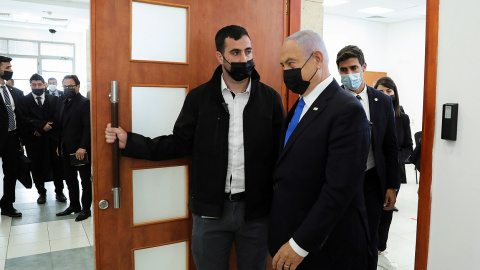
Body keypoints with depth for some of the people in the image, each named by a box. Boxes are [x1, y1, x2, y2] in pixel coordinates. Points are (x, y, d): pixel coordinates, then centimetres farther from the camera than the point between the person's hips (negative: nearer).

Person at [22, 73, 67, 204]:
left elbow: (57, 118, -2)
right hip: (34, 140, 0)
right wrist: (42, 124, -18)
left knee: (57, 166, 5)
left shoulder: (54, 99, 6)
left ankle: (59, 191, 22)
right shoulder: (24, 100, 3)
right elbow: (25, 118, -8)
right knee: (37, 168, 7)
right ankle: (41, 193, 24)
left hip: (52, 138, 1)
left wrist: (42, 129, -10)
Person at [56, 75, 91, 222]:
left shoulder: (85, 103, -11)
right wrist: (59, 145, 12)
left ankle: (86, 209, 15)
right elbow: (61, 126, 18)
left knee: (85, 180, 4)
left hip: (81, 150, -8)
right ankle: (74, 205, 28)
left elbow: (88, 127, -18)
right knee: (70, 179, 15)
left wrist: (82, 147, -22)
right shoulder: (63, 104, 15)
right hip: (66, 149, 8)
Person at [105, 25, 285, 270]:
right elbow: (179, 144, 1)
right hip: (210, 210, 0)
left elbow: (281, 151, -4)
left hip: (256, 209, 0)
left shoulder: (270, 98, -2)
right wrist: (128, 142, -8)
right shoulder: (199, 97, -1)